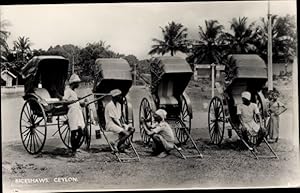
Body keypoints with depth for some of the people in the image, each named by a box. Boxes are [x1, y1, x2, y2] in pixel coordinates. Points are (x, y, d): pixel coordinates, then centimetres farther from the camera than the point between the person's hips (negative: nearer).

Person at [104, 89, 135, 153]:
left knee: (132, 129, -7)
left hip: (118, 123, 9)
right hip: (111, 124, -9)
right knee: (126, 133, -25)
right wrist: (121, 126, -19)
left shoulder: (119, 104, 11)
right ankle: (116, 144, -7)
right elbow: (113, 119, -17)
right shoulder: (110, 105, -16)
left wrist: (122, 123, -3)